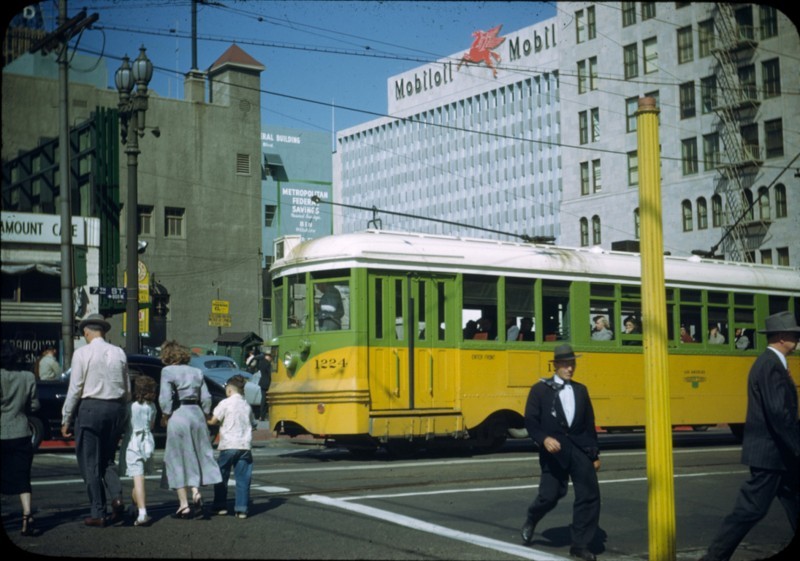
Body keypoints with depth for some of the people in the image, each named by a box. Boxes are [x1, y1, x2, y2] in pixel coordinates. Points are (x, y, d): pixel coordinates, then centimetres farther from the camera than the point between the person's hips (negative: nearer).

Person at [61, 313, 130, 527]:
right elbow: (127, 390, 10)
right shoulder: (119, 353, 7)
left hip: (90, 407, -4)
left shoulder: (82, 353, -6)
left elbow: (75, 389, -7)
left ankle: (98, 514, 3)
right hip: (116, 408, 5)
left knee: (90, 464, 4)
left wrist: (66, 419, 0)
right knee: (107, 459, 17)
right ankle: (116, 498, -5)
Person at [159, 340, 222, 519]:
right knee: (195, 456, 16)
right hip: (197, 414, 5)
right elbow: (206, 398, 8)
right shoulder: (197, 372, 12)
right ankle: (196, 492, -2)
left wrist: (166, 415, 1)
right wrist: (204, 416, 14)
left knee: (178, 459, 3)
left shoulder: (168, 371, -4)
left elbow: (165, 398, -13)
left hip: (178, 416, -5)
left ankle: (184, 505, 4)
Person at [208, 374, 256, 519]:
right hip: (245, 445, 4)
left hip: (228, 445, -4)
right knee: (243, 478, 4)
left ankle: (220, 507, 15)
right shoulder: (246, 406, 12)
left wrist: (206, 420, 15)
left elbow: (214, 421, -5)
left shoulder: (225, 403, -3)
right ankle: (241, 509, 0)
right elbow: (252, 424, 17)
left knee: (221, 477, 11)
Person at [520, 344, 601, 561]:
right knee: (550, 496, -3)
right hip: (554, 451, -3)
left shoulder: (581, 390, 15)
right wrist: (544, 439, -21)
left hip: (580, 450, 3)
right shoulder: (540, 389, 3)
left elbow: (589, 425, 16)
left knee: (589, 495, -5)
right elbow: (530, 421, -4)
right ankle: (531, 520, 32)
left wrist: (595, 454, 12)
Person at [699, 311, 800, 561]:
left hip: (776, 450, 10)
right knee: (750, 508, -6)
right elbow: (779, 412, -27)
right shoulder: (772, 365, -19)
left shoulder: (767, 362, 14)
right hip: (770, 452, -10)